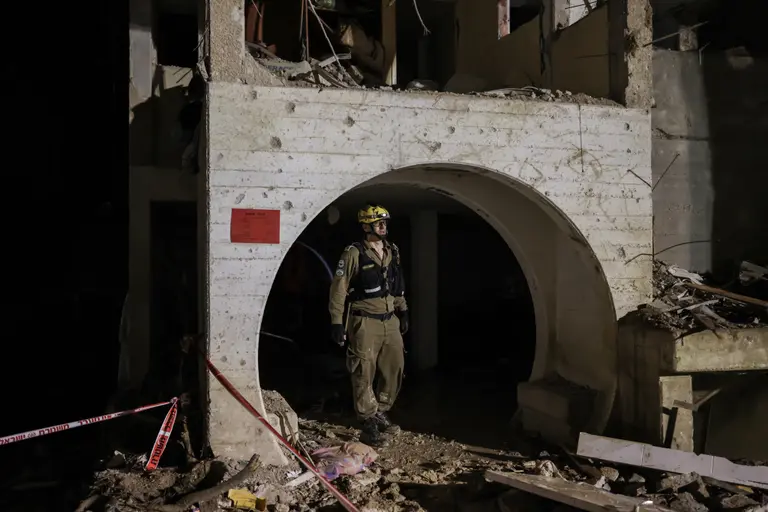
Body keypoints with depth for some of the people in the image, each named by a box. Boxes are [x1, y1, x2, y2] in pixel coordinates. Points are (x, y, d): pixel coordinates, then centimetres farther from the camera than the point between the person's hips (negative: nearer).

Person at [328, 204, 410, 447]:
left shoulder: (392, 251, 9)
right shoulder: (354, 254, -11)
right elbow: (338, 289, -10)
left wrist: (403, 312, 19)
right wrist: (337, 322, -12)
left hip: (390, 321, 7)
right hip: (365, 323, -6)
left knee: (395, 369, 11)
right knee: (364, 374, -2)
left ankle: (380, 412, 30)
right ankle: (369, 425, 7)